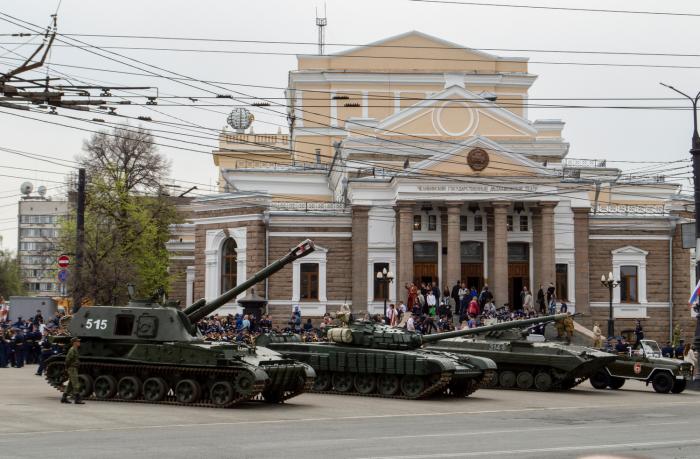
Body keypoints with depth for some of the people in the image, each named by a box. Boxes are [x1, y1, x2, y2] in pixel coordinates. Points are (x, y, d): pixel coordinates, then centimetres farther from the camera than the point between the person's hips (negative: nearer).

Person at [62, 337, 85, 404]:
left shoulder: (76, 350, 16)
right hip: (72, 368, -10)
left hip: (75, 368, 10)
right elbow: (68, 359, -21)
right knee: (76, 384, -10)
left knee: (70, 384, 13)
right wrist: (67, 368, -15)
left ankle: (64, 398, 18)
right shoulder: (72, 350, -15)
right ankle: (77, 399, -10)